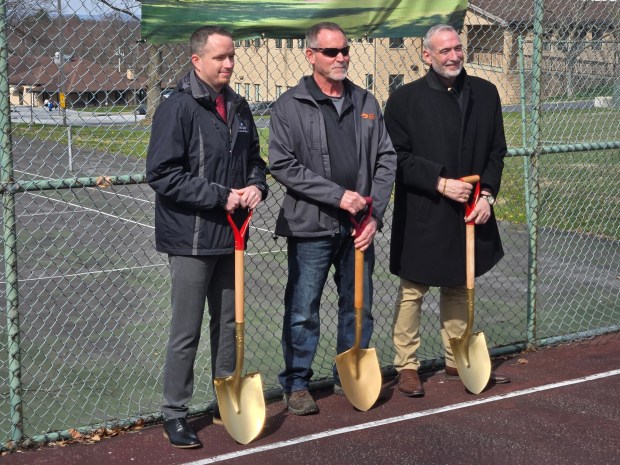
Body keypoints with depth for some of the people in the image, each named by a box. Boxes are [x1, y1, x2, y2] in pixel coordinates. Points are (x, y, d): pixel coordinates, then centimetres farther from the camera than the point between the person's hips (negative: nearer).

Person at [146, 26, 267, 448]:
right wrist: (221, 196, -21)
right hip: (191, 237, -7)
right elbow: (162, 174, -18)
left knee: (228, 322, 18)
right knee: (187, 333, 0)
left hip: (229, 236, 7)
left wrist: (257, 185, -4)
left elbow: (254, 158, 19)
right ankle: (175, 414, 12)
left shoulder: (238, 107, 7)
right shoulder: (177, 109, -14)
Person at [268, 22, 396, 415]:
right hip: (311, 225, -4)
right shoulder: (290, 106, -5)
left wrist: (375, 214, -3)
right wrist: (338, 196, -17)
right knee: (303, 312, 3)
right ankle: (297, 385, 17)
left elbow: (386, 159, 8)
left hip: (359, 226, 4)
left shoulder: (366, 103, 9)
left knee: (359, 308, 13)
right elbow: (283, 165, -12)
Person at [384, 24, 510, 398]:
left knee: (458, 287, 15)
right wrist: (440, 183, -17)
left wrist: (487, 194, -4)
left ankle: (458, 360, 27)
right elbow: (399, 157, -9)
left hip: (469, 212, 4)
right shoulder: (405, 100, -7)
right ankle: (407, 366, 14)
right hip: (421, 215, -4)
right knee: (413, 290, 4)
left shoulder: (485, 93, 5)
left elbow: (497, 150, 8)